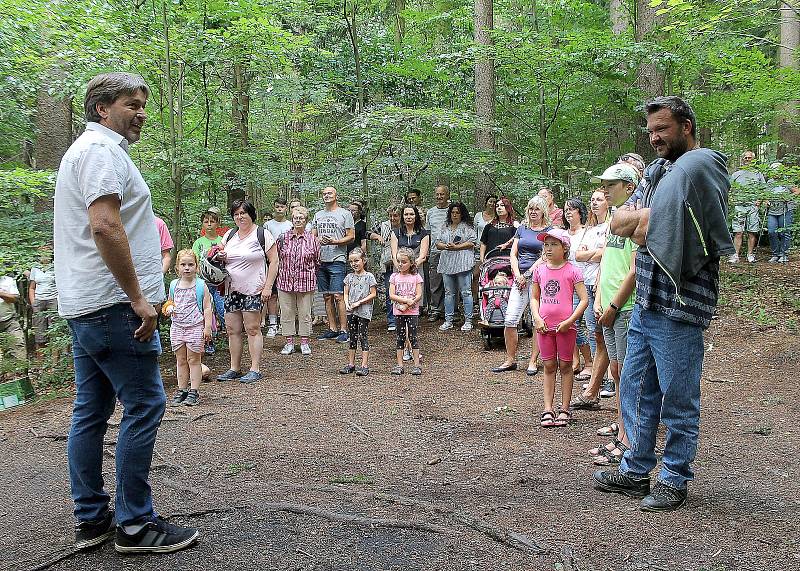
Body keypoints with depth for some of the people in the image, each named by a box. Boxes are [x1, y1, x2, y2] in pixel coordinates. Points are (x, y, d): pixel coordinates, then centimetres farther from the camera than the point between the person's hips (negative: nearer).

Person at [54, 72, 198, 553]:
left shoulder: (86, 150, 24)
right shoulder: (102, 150, -10)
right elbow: (105, 227, -23)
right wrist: (138, 298, -20)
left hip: (84, 306, 11)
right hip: (112, 304, -11)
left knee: (91, 412, 11)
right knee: (145, 406, -6)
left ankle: (91, 519, 20)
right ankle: (135, 525, 1)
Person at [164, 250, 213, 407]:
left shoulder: (201, 285, -4)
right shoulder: (174, 285, 8)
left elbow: (207, 308, -4)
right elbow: (170, 302, 22)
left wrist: (207, 327, -10)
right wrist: (169, 308, -2)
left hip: (195, 327, -4)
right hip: (177, 327, 4)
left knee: (194, 359, 1)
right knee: (180, 360, 10)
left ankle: (194, 391, 7)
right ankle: (181, 390, 18)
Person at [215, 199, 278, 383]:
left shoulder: (262, 234, -4)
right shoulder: (229, 235, 13)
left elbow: (273, 261, -6)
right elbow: (221, 255, 25)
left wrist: (268, 286, -13)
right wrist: (220, 256, -1)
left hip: (254, 290, -6)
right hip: (232, 290, 6)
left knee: (252, 329, -5)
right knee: (232, 330, 6)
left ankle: (255, 370, 1)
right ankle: (234, 369, 15)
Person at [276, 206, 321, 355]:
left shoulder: (312, 239, 1)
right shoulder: (283, 238, 3)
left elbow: (317, 262, 10)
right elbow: (276, 258, 13)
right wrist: (285, 271, 12)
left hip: (306, 283, -1)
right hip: (285, 282, 1)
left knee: (305, 313, 6)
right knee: (286, 313, 6)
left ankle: (304, 343, 18)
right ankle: (289, 342, 17)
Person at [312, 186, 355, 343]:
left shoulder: (345, 214, 2)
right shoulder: (318, 215, 18)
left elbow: (351, 236, -2)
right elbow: (312, 236, 17)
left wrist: (334, 242, -16)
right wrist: (319, 241, -7)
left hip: (337, 260, -6)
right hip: (321, 260, 6)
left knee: (338, 296, -10)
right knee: (327, 296, 8)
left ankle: (343, 330, -6)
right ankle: (332, 329, 14)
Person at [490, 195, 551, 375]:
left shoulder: (549, 231, 4)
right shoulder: (522, 229, 16)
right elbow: (513, 254, 12)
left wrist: (528, 275, -9)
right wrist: (518, 275, -3)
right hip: (520, 278, 3)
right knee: (510, 320, -4)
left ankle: (533, 361, 9)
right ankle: (510, 360, 8)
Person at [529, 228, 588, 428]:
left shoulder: (572, 271, -7)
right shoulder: (539, 270, 5)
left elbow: (584, 299, -8)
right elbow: (534, 297, 11)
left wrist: (569, 321, -15)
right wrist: (537, 319, -4)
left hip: (565, 326, -3)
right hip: (544, 326, 3)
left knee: (565, 366, 7)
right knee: (549, 367, 8)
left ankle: (565, 409, 16)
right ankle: (548, 409, 11)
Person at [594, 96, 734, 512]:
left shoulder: (699, 166, -9)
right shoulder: (661, 171, 19)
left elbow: (649, 230, -19)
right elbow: (617, 223, 10)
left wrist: (642, 221, -2)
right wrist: (646, 216, -7)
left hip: (678, 306, -9)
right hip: (646, 302, 9)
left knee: (677, 400, 4)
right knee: (635, 389, 15)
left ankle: (674, 480, 18)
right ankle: (636, 471, 28)